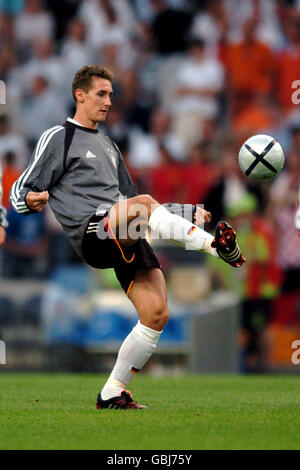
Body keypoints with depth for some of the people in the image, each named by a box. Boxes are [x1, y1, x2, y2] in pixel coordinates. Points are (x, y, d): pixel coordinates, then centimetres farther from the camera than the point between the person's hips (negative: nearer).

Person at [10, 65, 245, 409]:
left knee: (156, 313, -9)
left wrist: (189, 212, 28)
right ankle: (216, 245, -48)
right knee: (145, 202, -35)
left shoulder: (109, 147, 32)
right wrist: (31, 200, -23)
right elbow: (19, 193, 3)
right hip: (92, 235, -7)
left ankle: (112, 394, 1)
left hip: (127, 241, 7)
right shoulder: (58, 138, 10)